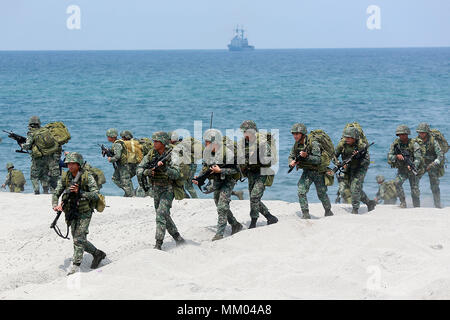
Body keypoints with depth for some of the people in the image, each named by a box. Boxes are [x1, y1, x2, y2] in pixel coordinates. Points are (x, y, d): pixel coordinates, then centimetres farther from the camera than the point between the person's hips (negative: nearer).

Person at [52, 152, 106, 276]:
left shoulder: (87, 177, -11)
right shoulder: (65, 177, 3)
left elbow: (95, 195, -16)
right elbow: (56, 193, 4)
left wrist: (79, 192, -26)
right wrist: (55, 205, -16)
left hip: (84, 212, -6)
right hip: (72, 212, 6)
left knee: (79, 239, -13)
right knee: (78, 239, 9)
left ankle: (76, 266, -10)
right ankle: (98, 254, 30)